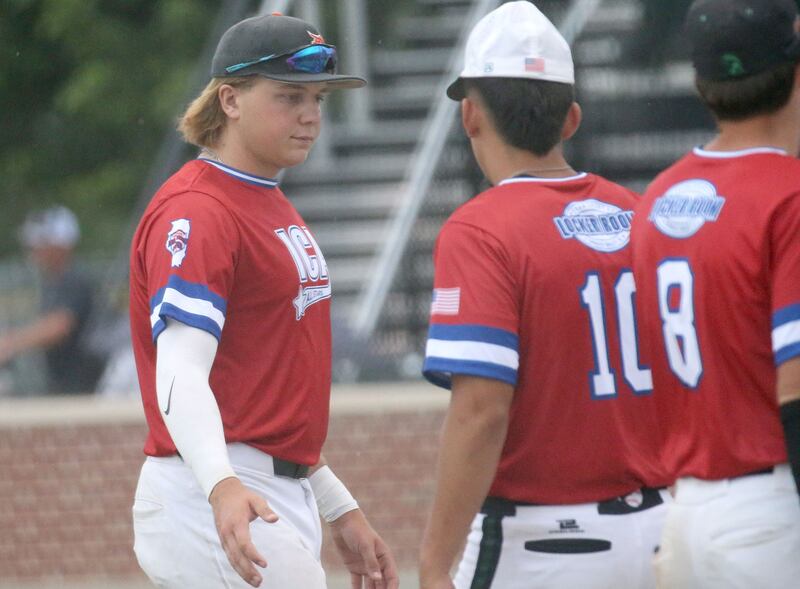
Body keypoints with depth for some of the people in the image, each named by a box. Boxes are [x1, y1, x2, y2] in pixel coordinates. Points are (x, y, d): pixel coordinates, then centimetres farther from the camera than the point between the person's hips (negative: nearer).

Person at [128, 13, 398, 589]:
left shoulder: (277, 209, 18)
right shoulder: (196, 212, -13)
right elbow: (180, 372, -26)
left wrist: (340, 508, 24)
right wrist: (221, 485, -42)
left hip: (285, 498, 10)